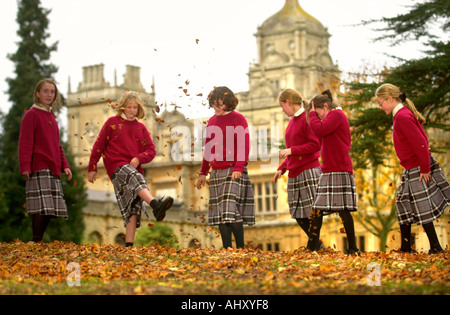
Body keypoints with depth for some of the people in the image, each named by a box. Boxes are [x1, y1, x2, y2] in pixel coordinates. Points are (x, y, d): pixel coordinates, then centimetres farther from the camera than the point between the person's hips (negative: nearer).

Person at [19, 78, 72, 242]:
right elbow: (25, 143, -9)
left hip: (53, 170, 8)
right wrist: (25, 166, -18)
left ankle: (39, 240, 11)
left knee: (51, 209, 4)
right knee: (42, 207, -14)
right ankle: (37, 242, -9)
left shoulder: (51, 116, 20)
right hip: (39, 168, -8)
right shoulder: (31, 114, -3)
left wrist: (64, 165, 15)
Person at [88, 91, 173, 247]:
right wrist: (92, 168, 7)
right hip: (116, 165, -5)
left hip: (134, 168, 5)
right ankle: (156, 204, -62)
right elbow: (99, 146, 11)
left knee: (134, 206, -8)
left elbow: (151, 151, 15)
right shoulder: (112, 122, 11)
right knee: (135, 179, -36)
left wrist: (139, 158, -6)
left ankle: (129, 243, -13)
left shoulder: (141, 128, 20)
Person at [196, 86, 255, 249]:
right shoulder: (212, 121, 17)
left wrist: (238, 168, -17)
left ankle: (240, 247, -9)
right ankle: (226, 248, 6)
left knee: (232, 210, -15)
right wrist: (203, 173, 23)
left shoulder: (238, 119, 0)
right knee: (220, 213, 2)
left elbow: (244, 146, -6)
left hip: (233, 171, -6)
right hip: (216, 173, 6)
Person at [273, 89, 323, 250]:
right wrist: (281, 169, 17)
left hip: (308, 171, -9)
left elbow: (315, 144, -16)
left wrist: (291, 151, -14)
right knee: (298, 214, 8)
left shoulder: (307, 118, -8)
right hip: (294, 174, 9)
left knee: (311, 213, -8)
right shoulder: (292, 121, 19)